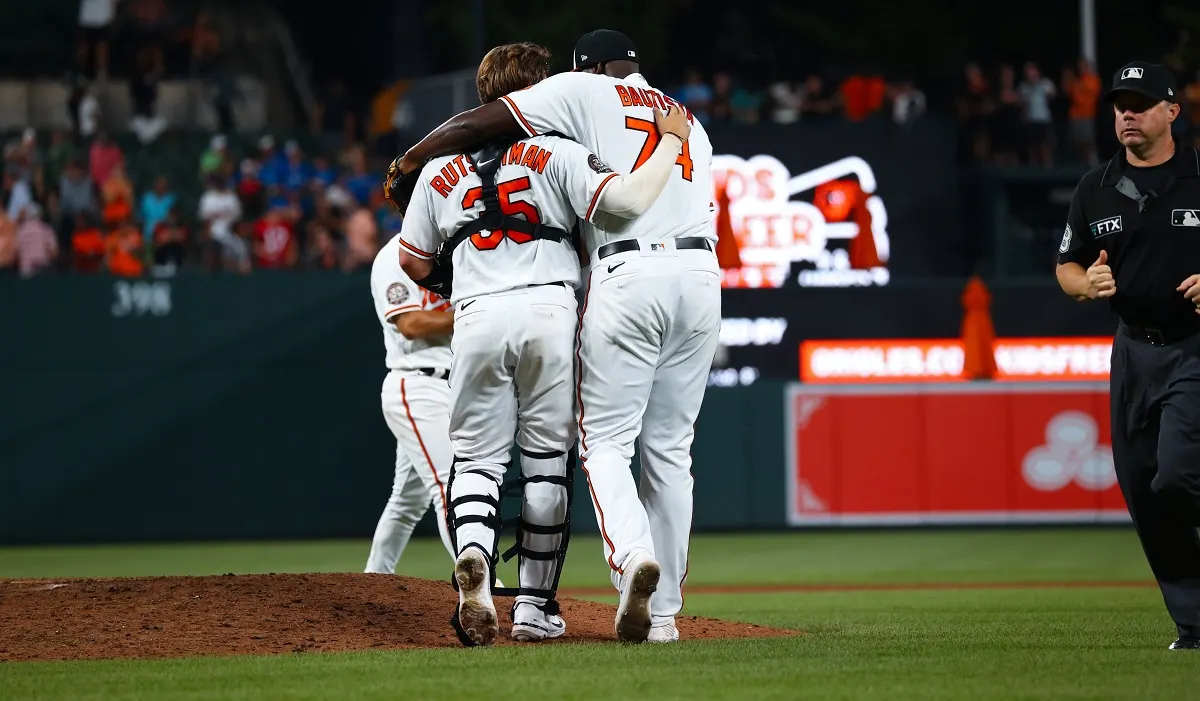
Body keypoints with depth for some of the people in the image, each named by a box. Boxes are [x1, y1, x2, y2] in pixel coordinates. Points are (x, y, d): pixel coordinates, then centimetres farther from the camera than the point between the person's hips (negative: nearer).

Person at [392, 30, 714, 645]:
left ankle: (633, 555, -28)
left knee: (605, 440, -1)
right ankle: (662, 612, 7)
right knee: (670, 450, 10)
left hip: (627, 273, -5)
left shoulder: (587, 93, 10)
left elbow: (475, 125, 2)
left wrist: (408, 163, 15)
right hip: (701, 272, 5)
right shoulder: (689, 122, 29)